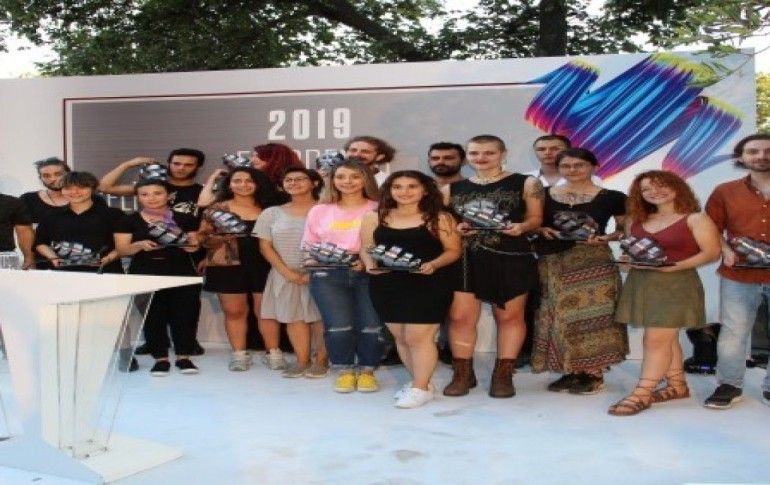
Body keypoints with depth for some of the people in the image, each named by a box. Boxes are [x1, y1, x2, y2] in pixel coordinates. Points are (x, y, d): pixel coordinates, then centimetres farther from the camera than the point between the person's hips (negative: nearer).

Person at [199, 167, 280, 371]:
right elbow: (203, 238, 1)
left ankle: (273, 352, 11)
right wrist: (222, 237, -17)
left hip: (264, 266, 1)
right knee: (234, 311, 5)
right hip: (228, 267, 0)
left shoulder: (269, 208, 6)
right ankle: (239, 354, 15)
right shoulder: (217, 209, 3)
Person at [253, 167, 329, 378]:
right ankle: (302, 361, 11)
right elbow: (265, 246, 3)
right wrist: (287, 272, -9)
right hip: (285, 275, 3)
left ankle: (321, 360, 8)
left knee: (321, 317, -2)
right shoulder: (272, 213, 8)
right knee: (294, 316, 4)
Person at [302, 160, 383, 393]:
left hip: (369, 275, -1)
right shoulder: (319, 211, 15)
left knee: (371, 326, -9)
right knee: (338, 326, -10)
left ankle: (367, 371, 15)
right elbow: (308, 246, 17)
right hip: (328, 275, 1)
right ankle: (345, 372, 13)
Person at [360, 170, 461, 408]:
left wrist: (433, 265, -19)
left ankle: (421, 388, 8)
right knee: (401, 337, 11)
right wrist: (370, 264, -9)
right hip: (386, 286, 5)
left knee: (419, 336, -5)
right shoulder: (374, 218, 8)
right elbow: (366, 248, 11)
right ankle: (419, 380, 27)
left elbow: (453, 250, -2)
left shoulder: (439, 219, -3)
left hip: (428, 286, -4)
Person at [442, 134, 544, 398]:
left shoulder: (526, 183, 5)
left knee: (510, 316, 5)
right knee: (460, 316, -2)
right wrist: (454, 229, -7)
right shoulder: (452, 189, 12)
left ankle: (503, 375, 14)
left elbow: (536, 218, 2)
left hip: (511, 257, -2)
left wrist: (521, 227, -18)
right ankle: (462, 374, 10)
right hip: (465, 258, 2)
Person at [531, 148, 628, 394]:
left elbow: (626, 229, 3)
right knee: (559, 315, 4)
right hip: (552, 262, 4)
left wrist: (605, 238, -14)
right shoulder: (543, 195, 7)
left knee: (591, 314, -5)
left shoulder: (612, 197, -1)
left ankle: (593, 373, 5)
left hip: (593, 261, -3)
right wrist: (542, 230, -6)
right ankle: (570, 371, 14)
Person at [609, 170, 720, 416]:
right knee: (665, 338, 11)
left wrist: (673, 267, -20)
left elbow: (712, 252, -10)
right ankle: (677, 385, 21)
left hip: (676, 284, -6)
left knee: (657, 339, -9)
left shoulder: (696, 219, -4)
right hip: (640, 282, 6)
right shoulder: (636, 220, 13)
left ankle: (641, 394, -9)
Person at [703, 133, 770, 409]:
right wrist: (726, 250, -10)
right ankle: (729, 386, 17)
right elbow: (712, 229, 7)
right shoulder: (725, 192, 5)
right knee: (733, 332, 5)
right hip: (738, 276, 0)